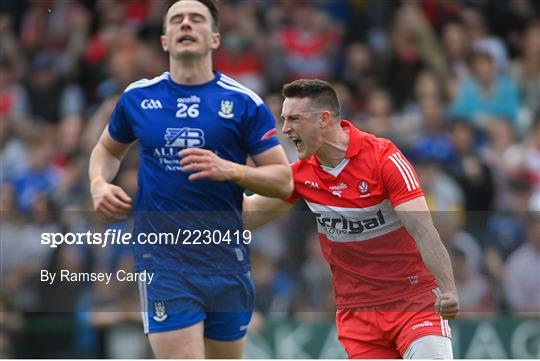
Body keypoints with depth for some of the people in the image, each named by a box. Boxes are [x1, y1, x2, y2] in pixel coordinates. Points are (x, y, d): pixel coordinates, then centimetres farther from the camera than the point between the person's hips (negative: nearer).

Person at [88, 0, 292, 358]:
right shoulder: (138, 97, 6)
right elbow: (108, 148, 25)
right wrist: (99, 183, 4)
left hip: (226, 260, 1)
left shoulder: (244, 102, 0)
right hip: (163, 261, -1)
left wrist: (230, 170, -18)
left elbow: (283, 180, -1)